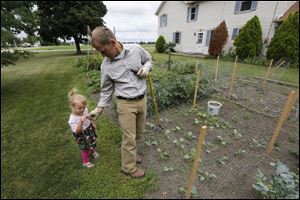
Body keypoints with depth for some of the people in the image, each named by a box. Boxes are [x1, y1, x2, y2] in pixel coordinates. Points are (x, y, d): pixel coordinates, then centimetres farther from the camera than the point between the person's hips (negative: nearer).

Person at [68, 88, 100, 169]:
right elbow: (77, 131, -32)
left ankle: (92, 151, 60)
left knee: (92, 143, 28)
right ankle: (86, 162, 38)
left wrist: (92, 124, 14)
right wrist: (81, 122, -47)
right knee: (85, 148, 11)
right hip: (82, 135, -6)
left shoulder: (85, 110, -16)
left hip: (89, 130, 6)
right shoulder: (72, 119, -32)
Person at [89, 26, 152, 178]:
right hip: (126, 104, -3)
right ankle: (129, 168, 29)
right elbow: (106, 90, 4)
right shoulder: (106, 66, -7)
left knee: (139, 133, 18)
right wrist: (99, 108, 5)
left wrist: (146, 68, -8)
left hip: (142, 100, 3)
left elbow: (148, 60, 13)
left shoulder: (136, 49, -6)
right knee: (129, 137, 4)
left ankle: (133, 152, 47)